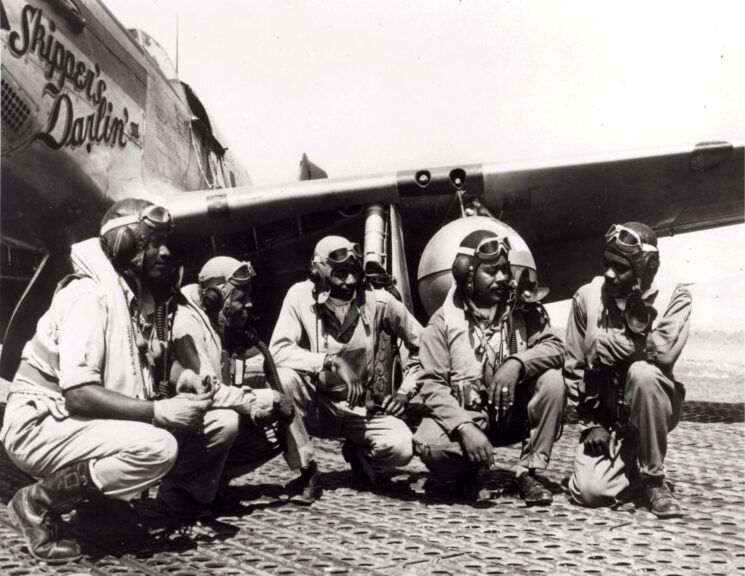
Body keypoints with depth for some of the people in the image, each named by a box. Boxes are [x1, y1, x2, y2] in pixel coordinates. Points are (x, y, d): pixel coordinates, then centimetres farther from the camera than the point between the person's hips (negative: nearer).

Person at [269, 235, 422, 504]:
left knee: (402, 447, -27)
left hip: (361, 409, 1)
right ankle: (306, 472, -15)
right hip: (315, 407, -1)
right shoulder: (300, 295, -14)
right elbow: (278, 350, -25)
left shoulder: (378, 301, -10)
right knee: (284, 378, -33)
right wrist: (331, 361, -34)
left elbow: (422, 344, 2)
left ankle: (360, 455, 12)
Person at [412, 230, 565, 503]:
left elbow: (554, 347, -11)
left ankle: (528, 471, -9)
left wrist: (517, 363, -32)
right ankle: (467, 472, 5)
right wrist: (465, 427, -29)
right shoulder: (444, 321, -6)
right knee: (430, 445, -32)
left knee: (552, 381, -23)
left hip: (516, 416, 3)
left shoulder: (524, 310, 1)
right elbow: (431, 384, -13)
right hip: (466, 416, -2)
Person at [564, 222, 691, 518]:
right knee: (589, 491, -21)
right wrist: (591, 423, -6)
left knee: (643, 372, -35)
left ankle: (653, 478, -16)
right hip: (604, 415, 2)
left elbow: (664, 354, -28)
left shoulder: (674, 298, -10)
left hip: (653, 410, -1)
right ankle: (630, 463, 16)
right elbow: (574, 368, -2)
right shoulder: (587, 297, -6)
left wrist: (613, 344, -22)